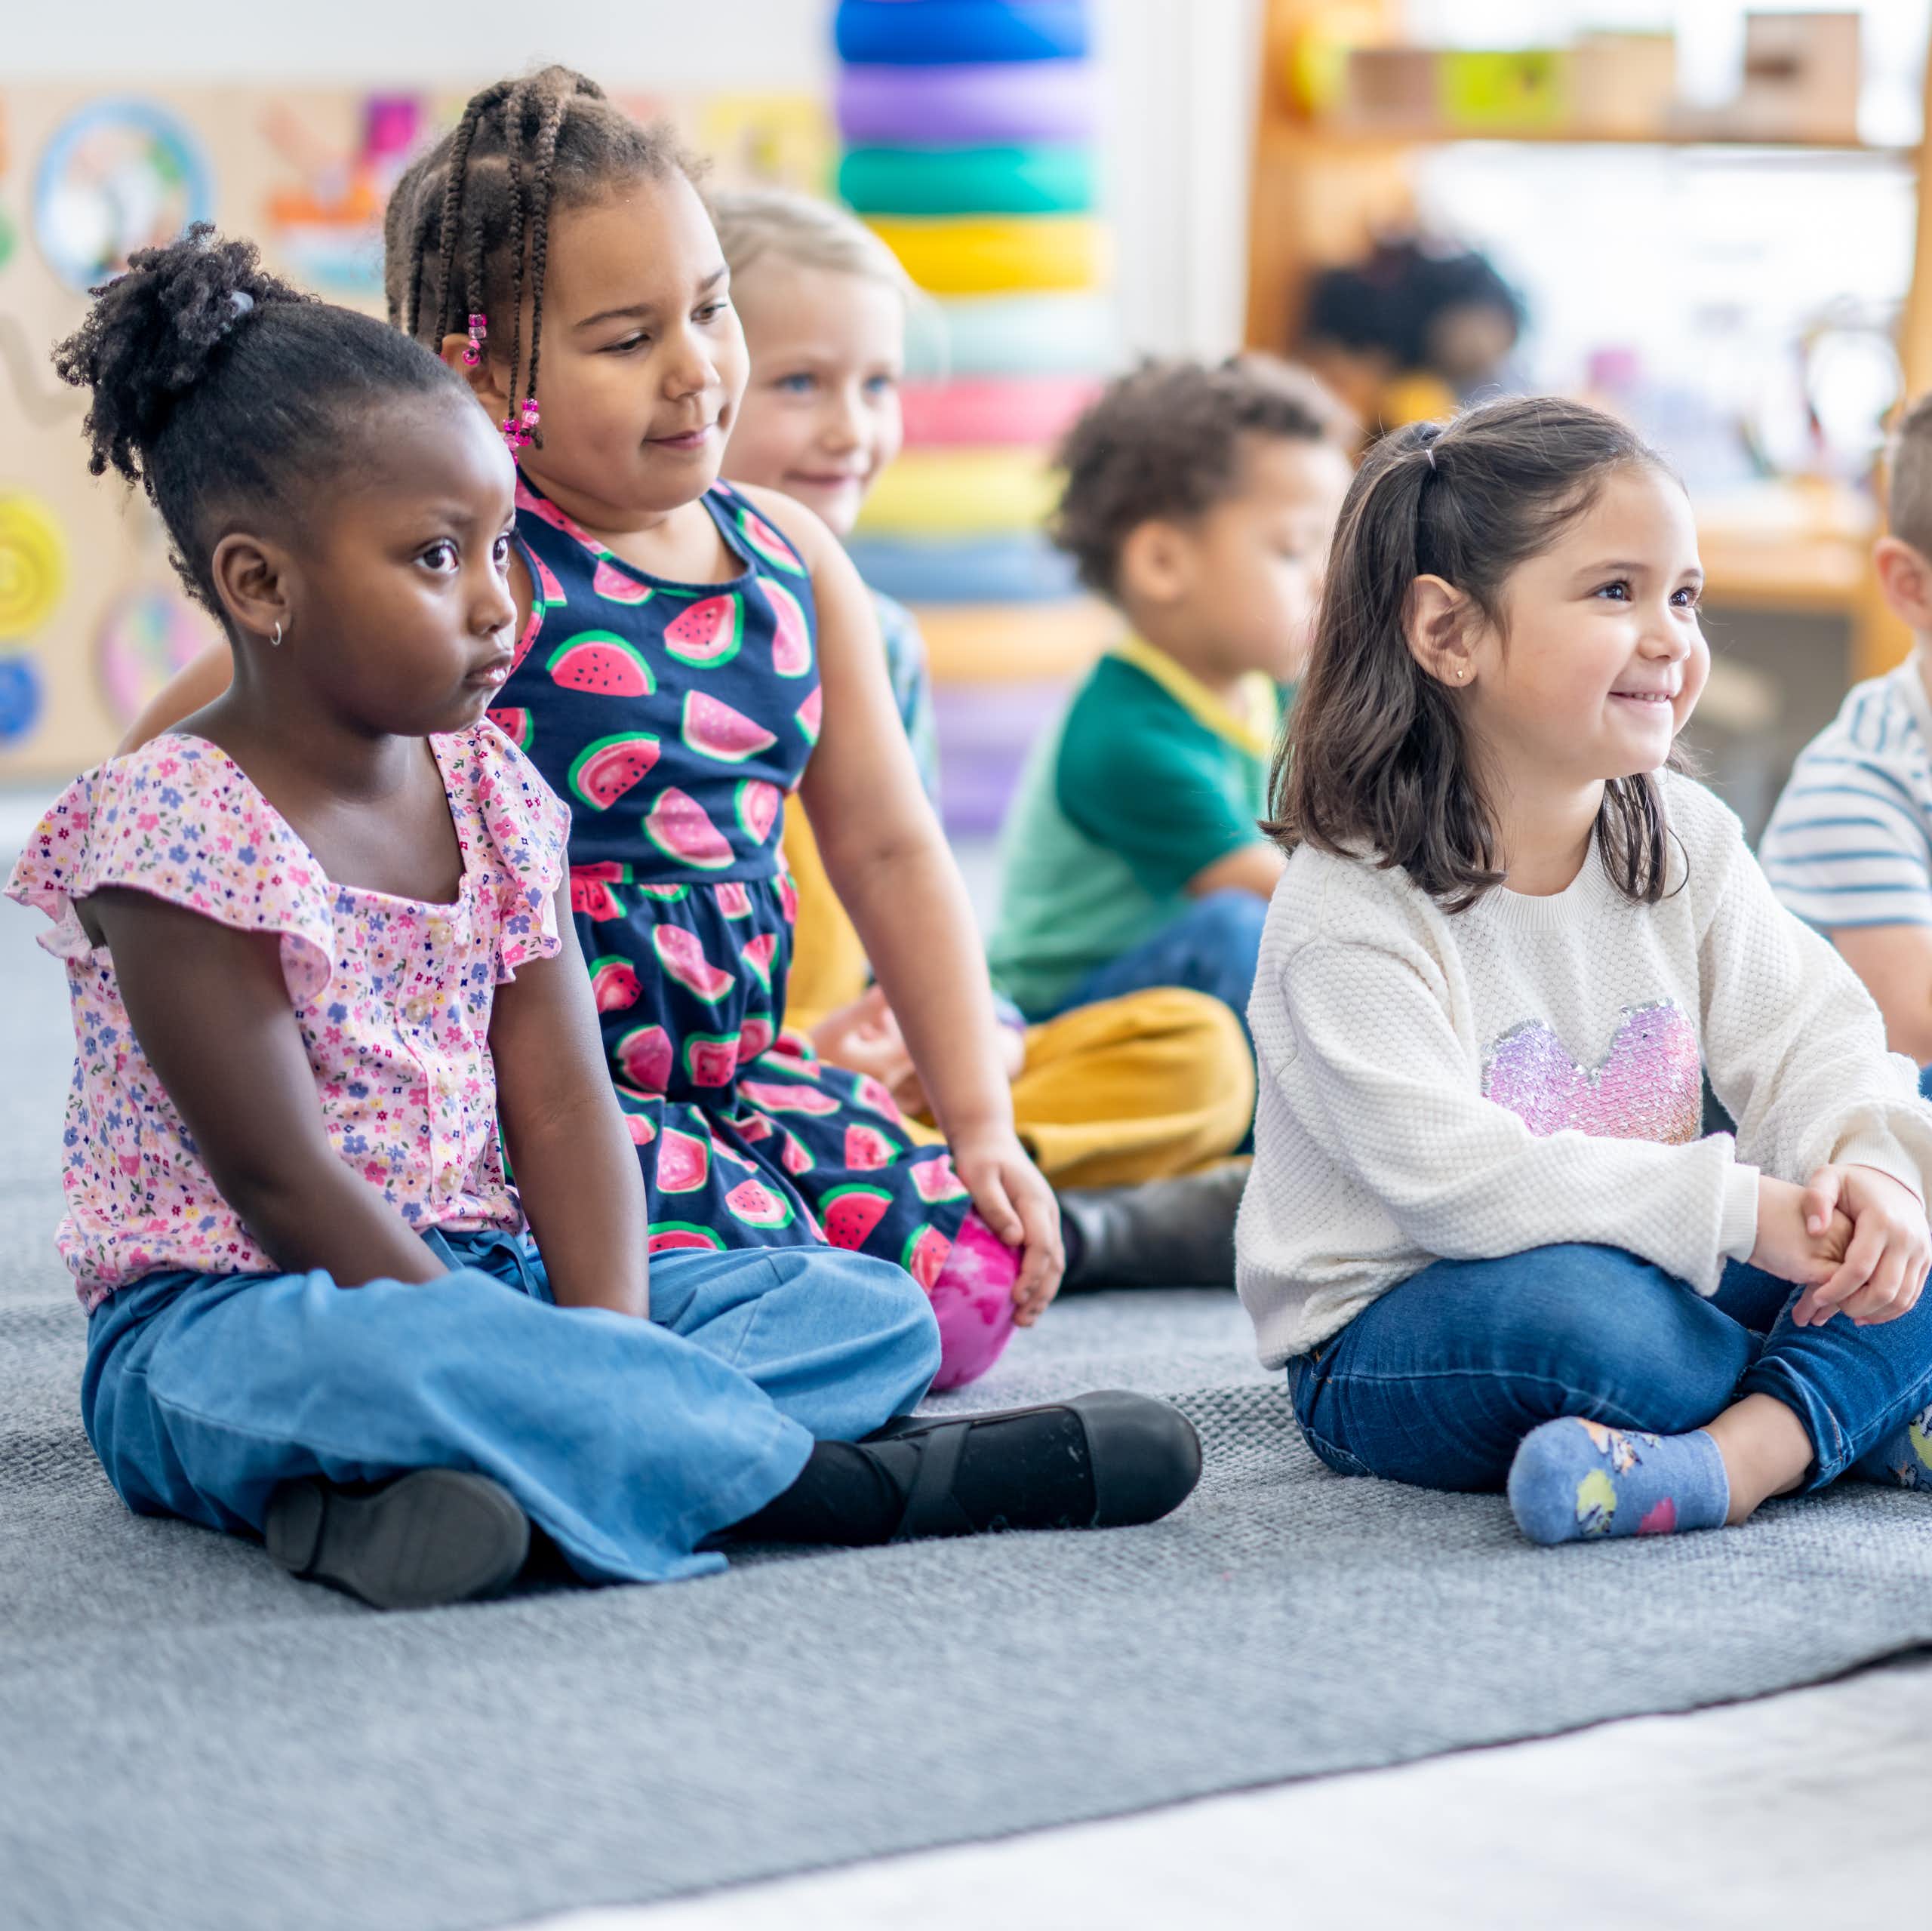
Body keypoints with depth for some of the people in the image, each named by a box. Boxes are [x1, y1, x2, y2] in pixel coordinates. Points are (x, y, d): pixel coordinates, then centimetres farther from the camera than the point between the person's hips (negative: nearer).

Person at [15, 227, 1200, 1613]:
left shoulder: (491, 794, 7)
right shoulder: (173, 826, -14)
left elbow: (563, 1107, 0)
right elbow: (282, 1182, -18)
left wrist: (607, 1357, -17)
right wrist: (537, 1387, -22)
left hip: (489, 1277, 8)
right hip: (225, 1320, -7)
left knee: (876, 1310, -4)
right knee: (366, 1358, -42)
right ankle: (837, 1485, -29)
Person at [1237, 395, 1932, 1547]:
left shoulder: (1685, 838, 2)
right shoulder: (1347, 912, -19)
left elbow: (1806, 1031, 0)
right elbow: (1458, 1179, -28)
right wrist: (1737, 1210, -31)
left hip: (1648, 1278, 7)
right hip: (1390, 1345, -6)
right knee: (1562, 1304, -39)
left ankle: (1738, 1455, -32)